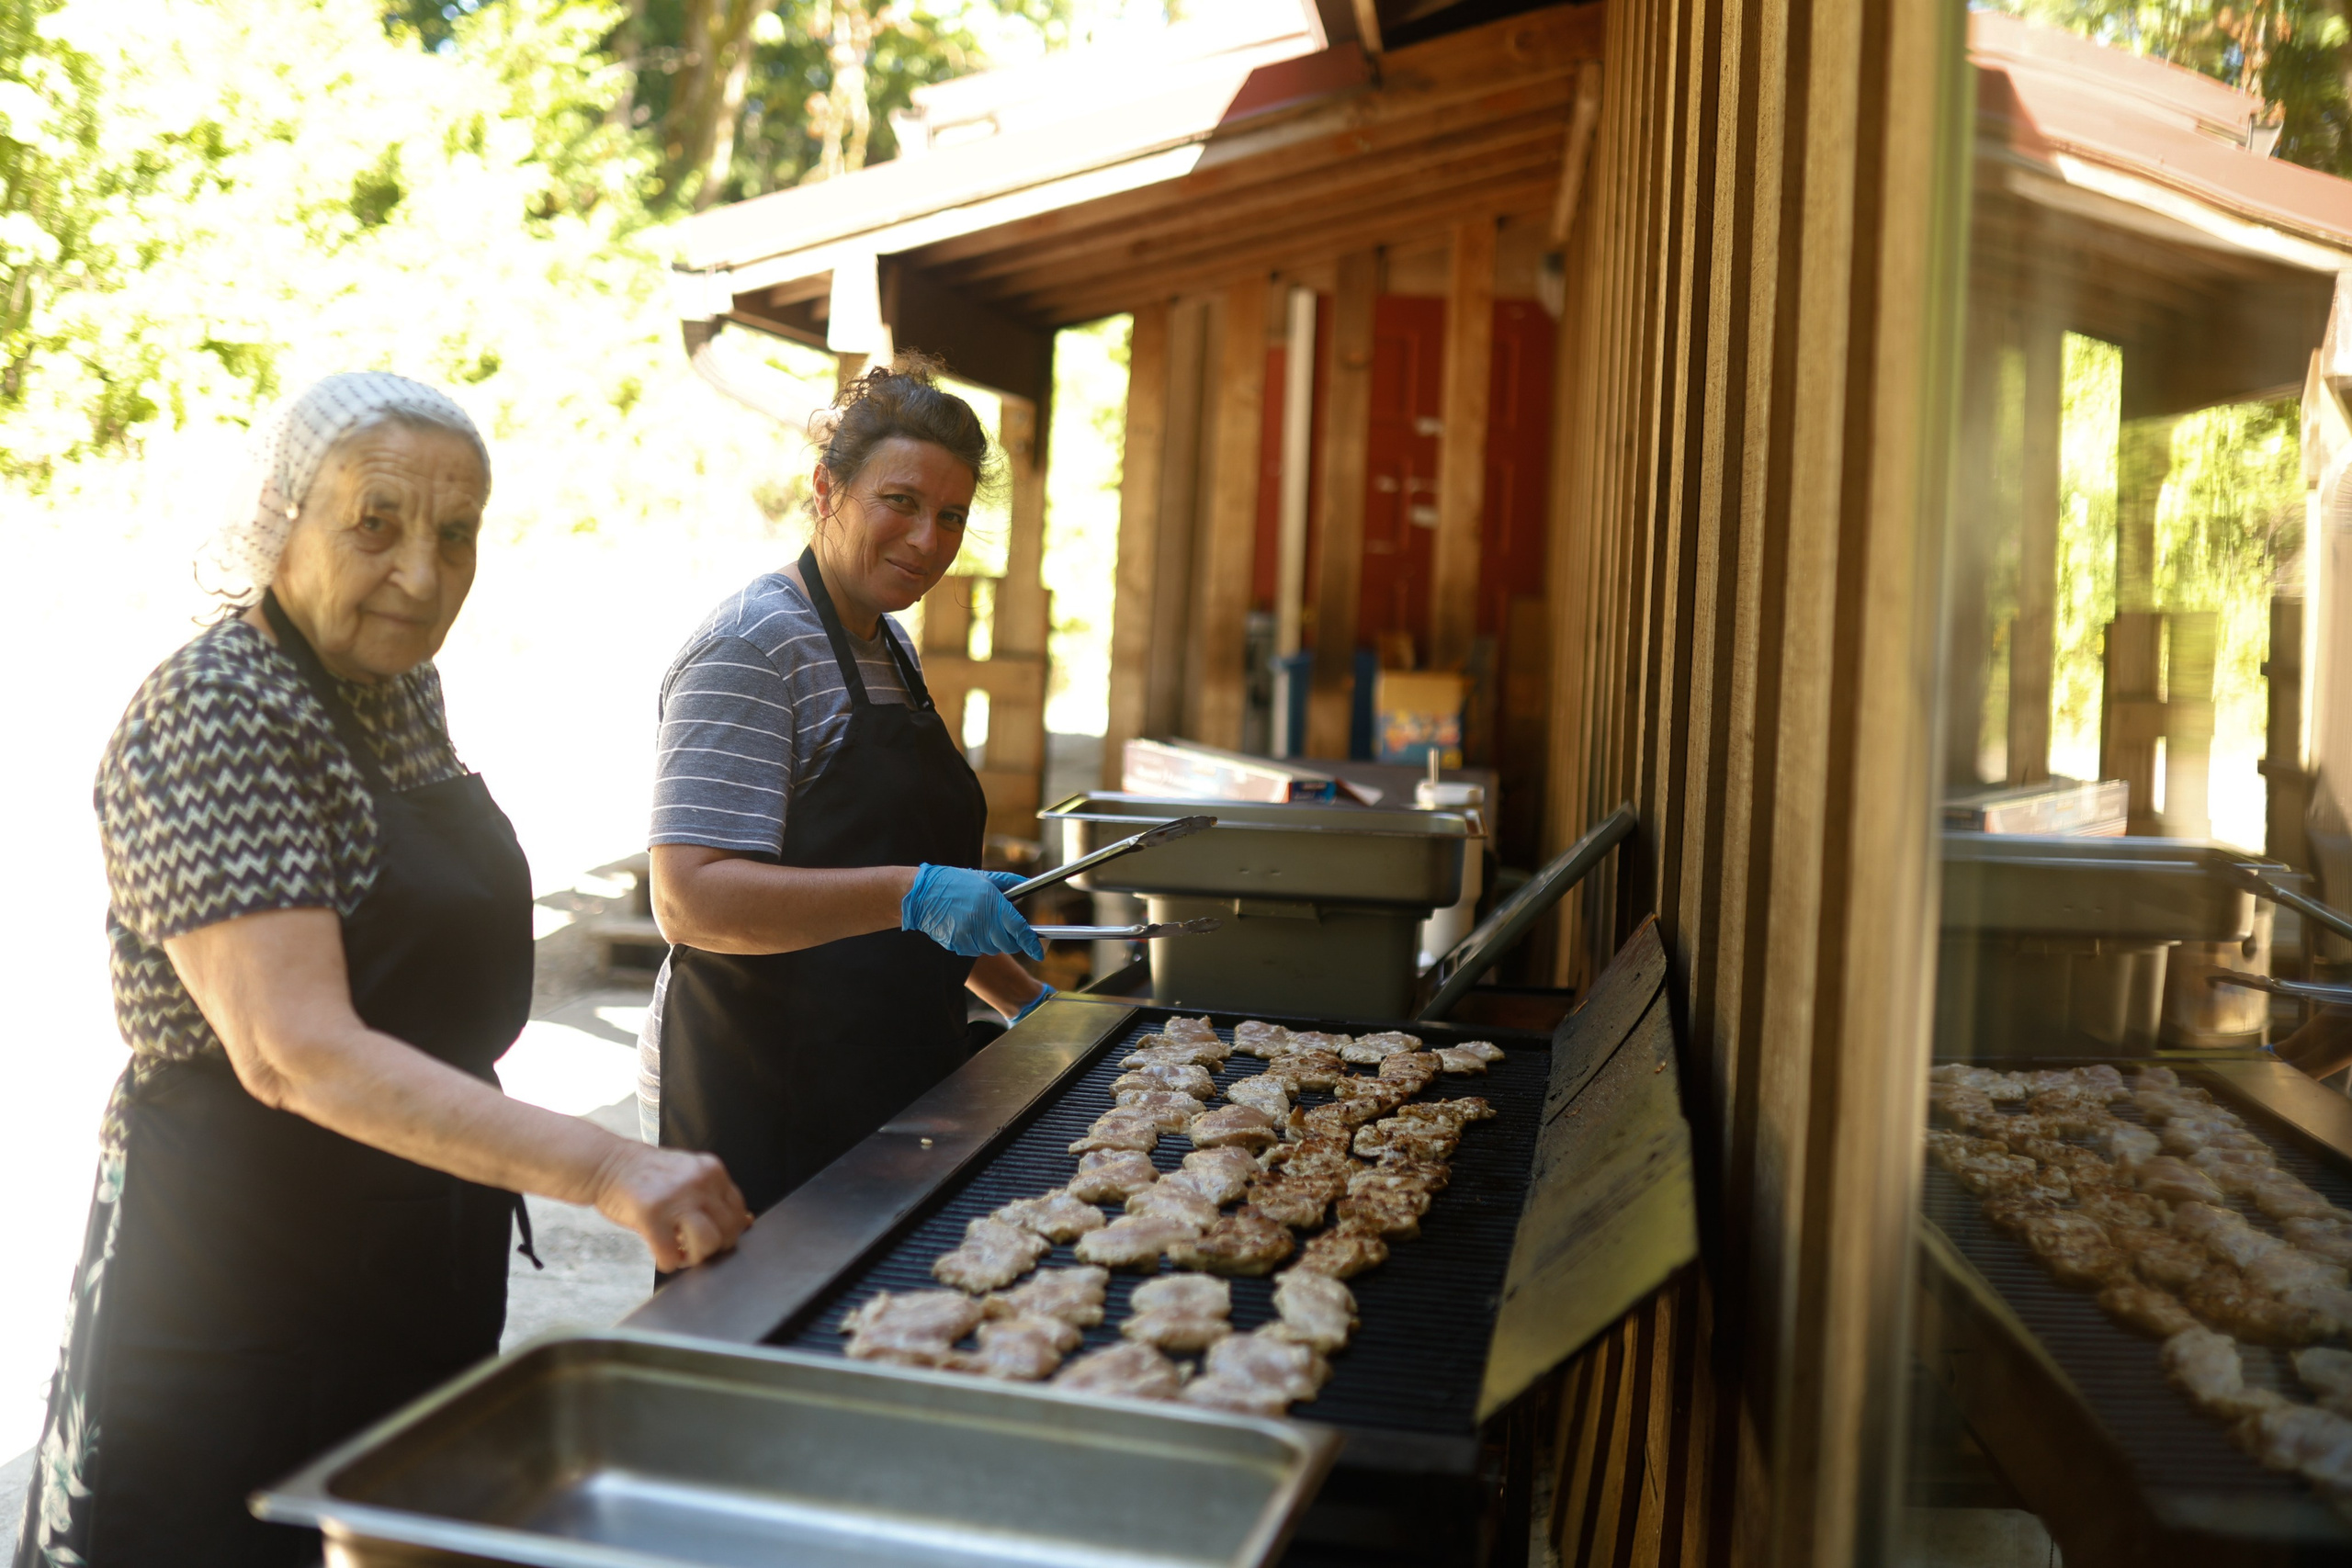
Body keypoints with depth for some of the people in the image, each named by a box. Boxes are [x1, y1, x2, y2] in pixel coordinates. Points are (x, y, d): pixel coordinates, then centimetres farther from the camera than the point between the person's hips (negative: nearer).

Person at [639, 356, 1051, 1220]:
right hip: (759, 1104, -8)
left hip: (885, 1082, 8)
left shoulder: (886, 646, 15)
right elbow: (693, 900, -22)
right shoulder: (751, 646, -13)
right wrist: (910, 895, -30)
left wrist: (1020, 999, 19)